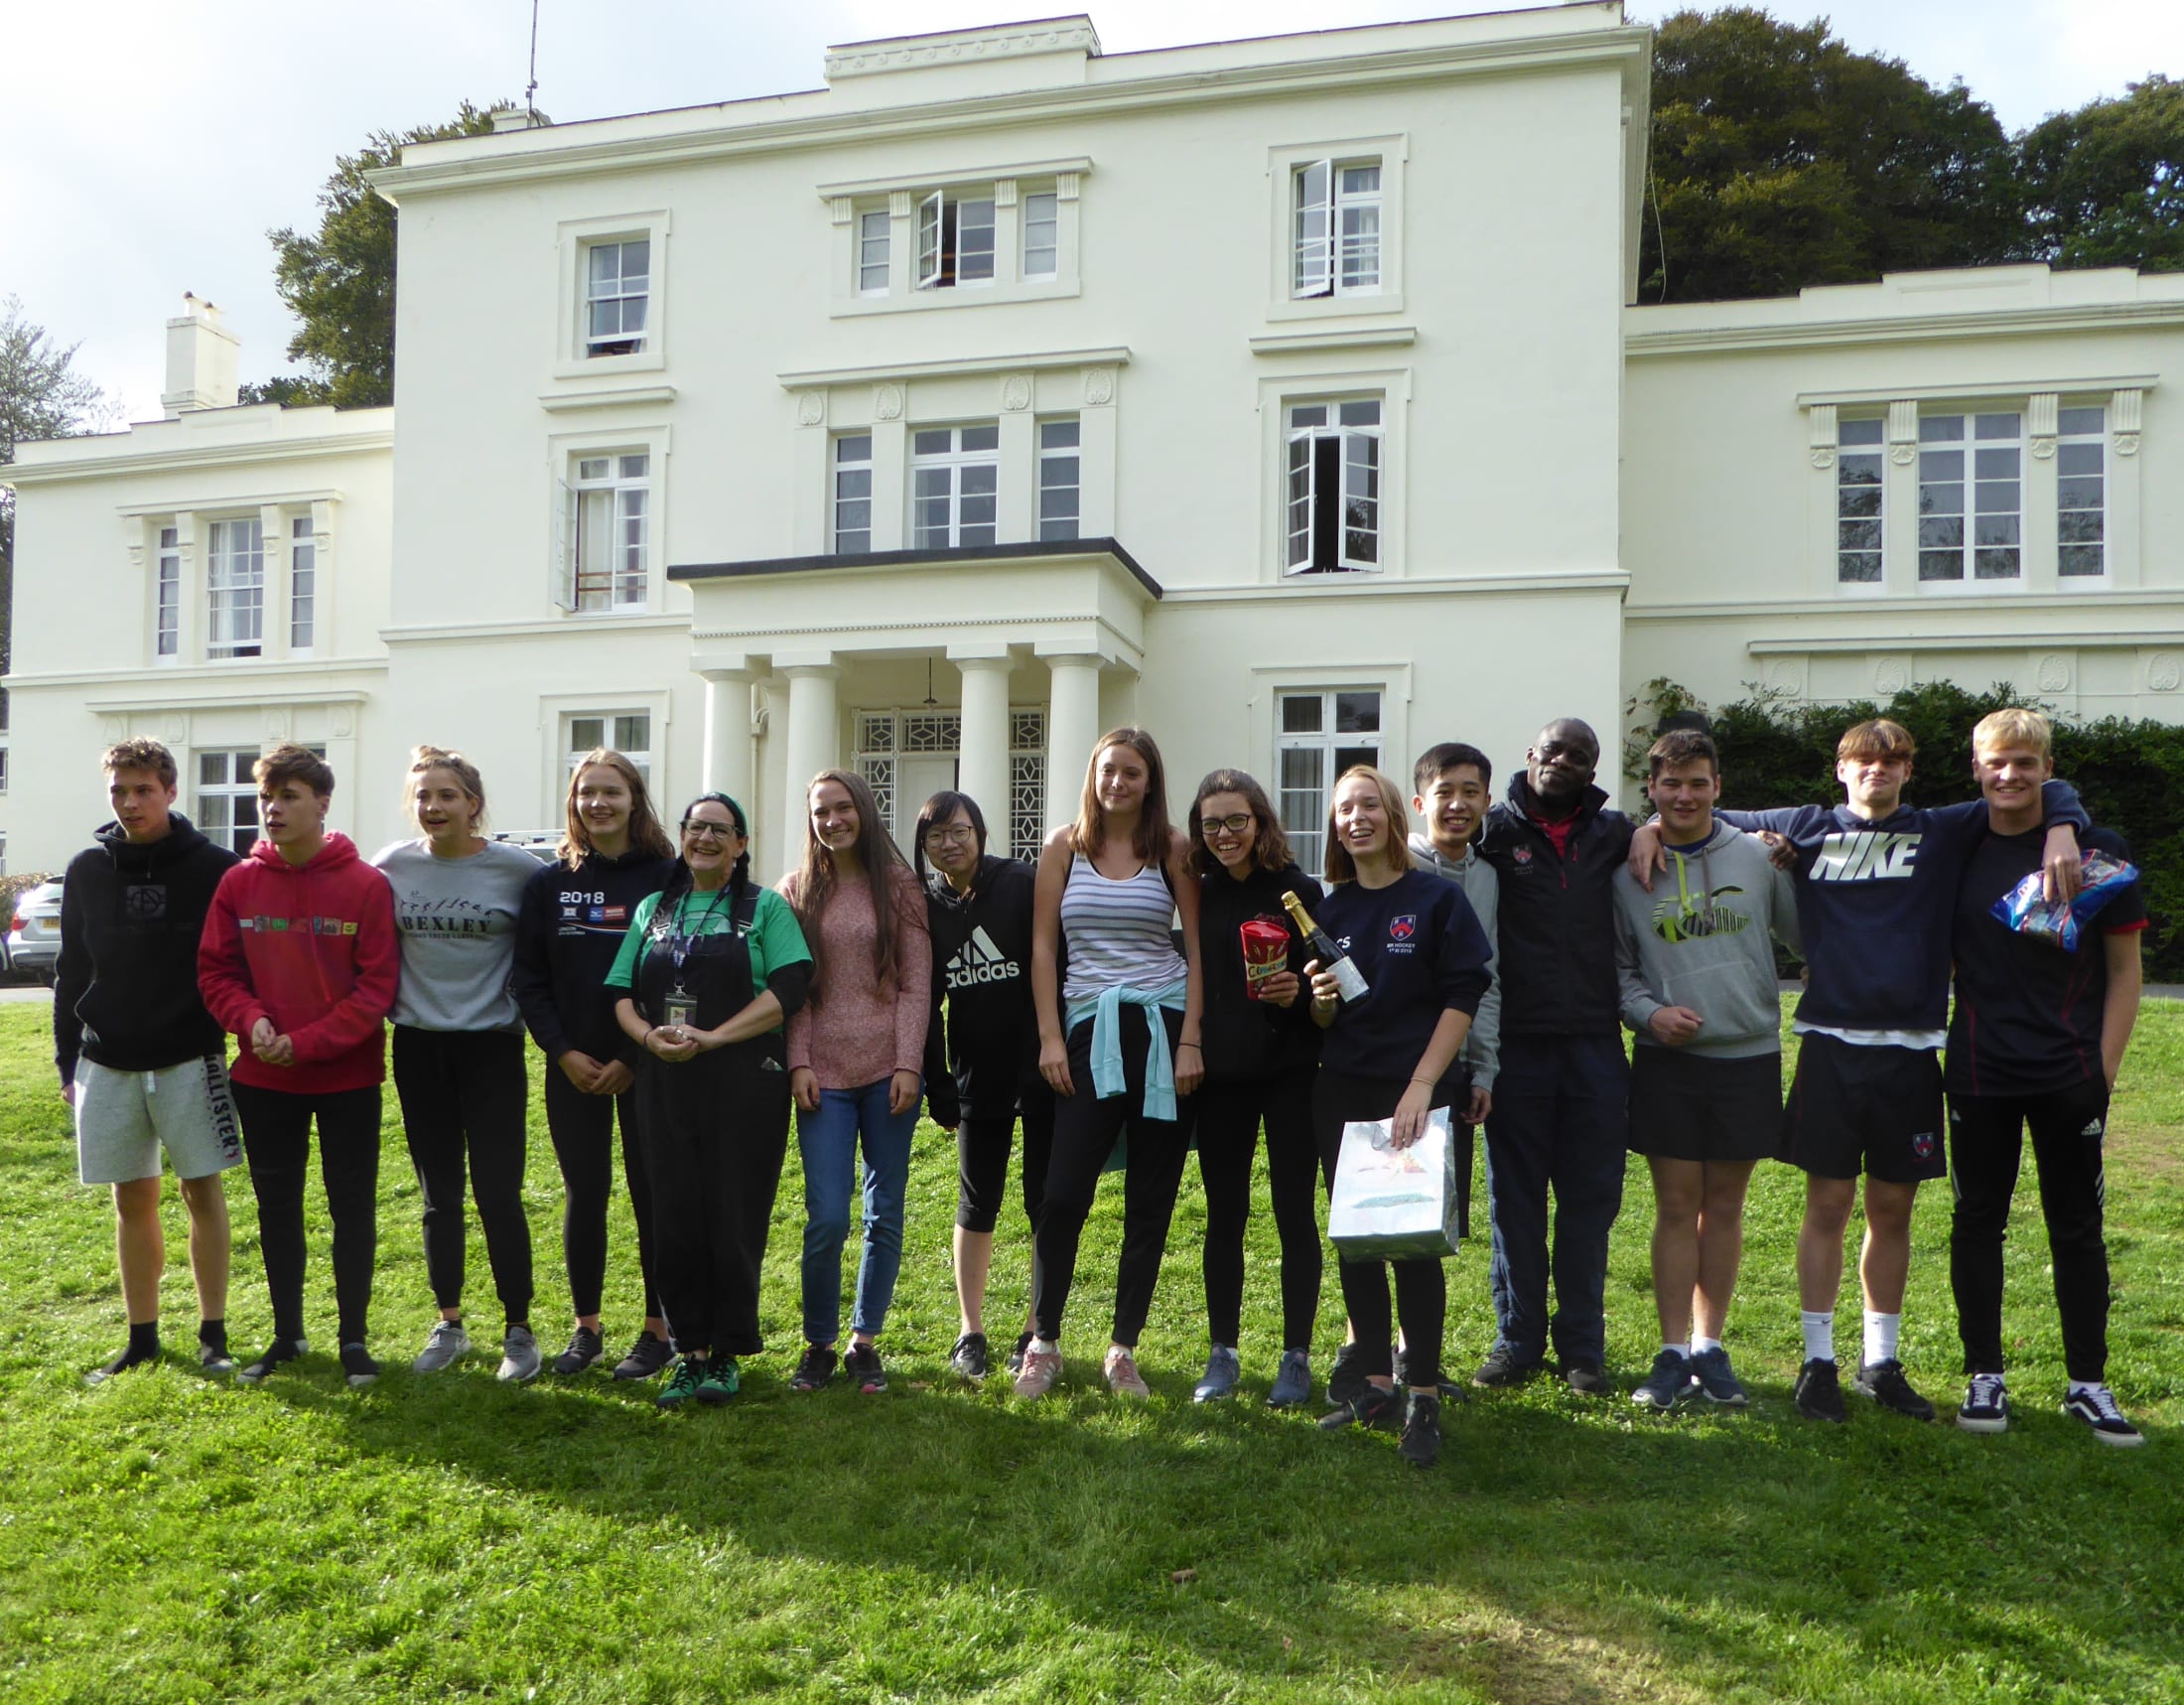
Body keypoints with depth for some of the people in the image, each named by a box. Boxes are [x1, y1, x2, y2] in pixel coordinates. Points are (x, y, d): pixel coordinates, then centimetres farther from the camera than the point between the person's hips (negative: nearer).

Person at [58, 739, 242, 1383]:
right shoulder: (88, 869, 5)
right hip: (108, 1064, 3)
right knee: (133, 1199, 10)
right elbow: (71, 969, 11)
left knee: (203, 1190, 1)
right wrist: (67, 1060, 9)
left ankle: (213, 1334, 11)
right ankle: (142, 1338, 20)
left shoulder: (214, 868, -5)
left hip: (190, 1059, -3)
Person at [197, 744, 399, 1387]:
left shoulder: (366, 885, -11)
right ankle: (287, 1334, 29)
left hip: (348, 1076, -3)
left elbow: (377, 984, -12)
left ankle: (353, 1337, 20)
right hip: (263, 1078, 3)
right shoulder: (239, 882, -1)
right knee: (276, 1208, 14)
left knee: (353, 1208, 6)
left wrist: (307, 1042, -18)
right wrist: (251, 1020, -15)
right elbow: (216, 971, 3)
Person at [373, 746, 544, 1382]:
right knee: (438, 1195, 12)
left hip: (492, 1047, -3)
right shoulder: (390, 866, 0)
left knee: (498, 1194, -1)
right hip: (418, 1047, 3)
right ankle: (448, 1326, 26)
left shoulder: (519, 869, -9)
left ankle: (519, 1330, 13)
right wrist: (387, 1002, 7)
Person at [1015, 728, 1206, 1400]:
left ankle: (1124, 1349, 19)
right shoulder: (1064, 847, 6)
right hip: (1089, 1028, 0)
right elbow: (1043, 946, 5)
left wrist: (1191, 1040, -4)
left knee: (1150, 1201, 6)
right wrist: (1050, 1036, -3)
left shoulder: (1173, 848, 5)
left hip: (1163, 1028, 1)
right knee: (1063, 1195, -7)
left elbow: (1198, 948, 4)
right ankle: (1044, 1342, 12)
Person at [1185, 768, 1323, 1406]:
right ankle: (1222, 1353, 22)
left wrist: (1299, 992, -21)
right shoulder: (1197, 896, 4)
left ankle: (1297, 1356, 16)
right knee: (1224, 1216, 10)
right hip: (1220, 1078, 3)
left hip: (1290, 1073, -2)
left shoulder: (1300, 893, -3)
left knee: (1295, 1214, 4)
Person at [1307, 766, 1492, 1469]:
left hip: (1418, 1092, -5)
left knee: (1415, 1239, -3)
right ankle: (1377, 1386, 19)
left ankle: (1424, 1399, 7)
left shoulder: (1437, 898, -4)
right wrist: (1322, 1001, -11)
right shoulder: (1329, 910, 9)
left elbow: (1464, 995, -8)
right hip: (1341, 1094, 5)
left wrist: (1422, 1085, -15)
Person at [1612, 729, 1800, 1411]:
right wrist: (1648, 1011, -11)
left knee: (1725, 1207, 9)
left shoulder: (1758, 857, 2)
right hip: (1667, 1057, -1)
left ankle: (1710, 1347, 20)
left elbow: (1806, 937, 11)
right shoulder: (1627, 868, 0)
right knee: (1676, 1207, 2)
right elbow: (1615, 965, 5)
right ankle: (1673, 1353, 12)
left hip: (1749, 1053, 1)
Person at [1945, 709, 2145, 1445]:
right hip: (1979, 1074, 1)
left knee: (2078, 1228, 7)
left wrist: (2105, 1068, -5)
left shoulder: (2100, 852, 0)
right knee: (1978, 1221, 7)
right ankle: (1984, 1377, 19)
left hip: (2069, 1075, -1)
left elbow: (2124, 970, 1)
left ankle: (2087, 1384, 21)